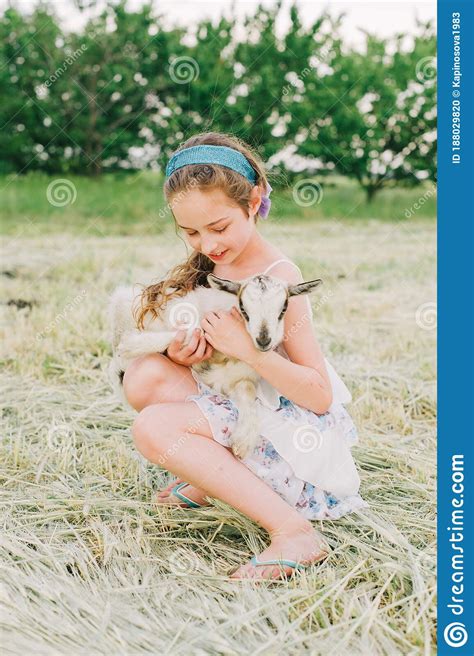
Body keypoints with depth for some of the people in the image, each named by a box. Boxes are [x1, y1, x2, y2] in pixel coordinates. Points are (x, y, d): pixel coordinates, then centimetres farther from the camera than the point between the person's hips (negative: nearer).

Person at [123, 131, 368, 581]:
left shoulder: (278, 278, -18)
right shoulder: (206, 267, 4)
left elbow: (321, 396, -20)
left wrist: (248, 349, -31)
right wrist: (179, 353, -14)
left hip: (291, 425, -7)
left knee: (154, 427, -25)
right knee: (145, 377, -12)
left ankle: (291, 530, -25)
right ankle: (209, 476, 4)